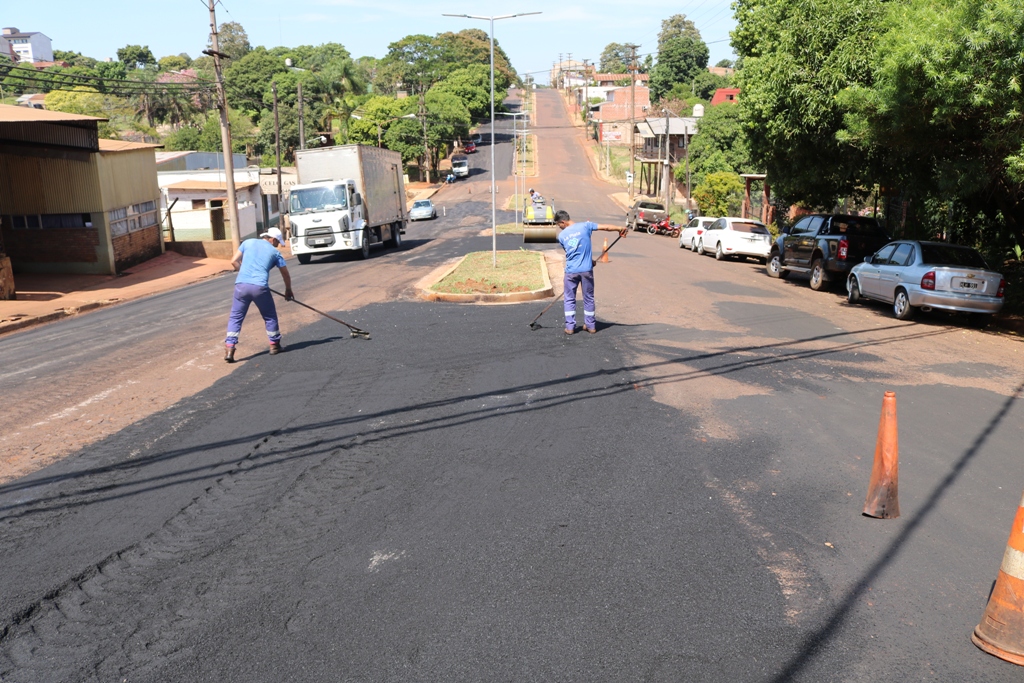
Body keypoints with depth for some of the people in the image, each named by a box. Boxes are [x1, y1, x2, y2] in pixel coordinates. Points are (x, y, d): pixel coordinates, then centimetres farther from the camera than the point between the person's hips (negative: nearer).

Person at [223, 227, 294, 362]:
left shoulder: (248, 242, 17)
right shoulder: (274, 252, 14)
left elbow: (234, 261, 13)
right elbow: (285, 274, 20)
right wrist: (288, 290, 36)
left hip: (241, 285, 2)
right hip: (260, 287, -2)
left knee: (235, 317, 10)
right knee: (270, 316, 18)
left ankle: (229, 349, 0)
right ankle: (274, 345, 28)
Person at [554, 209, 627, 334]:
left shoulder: (561, 236, 4)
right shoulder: (585, 226, -2)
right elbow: (606, 227, -1)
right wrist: (620, 229, 12)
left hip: (571, 271, 0)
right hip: (586, 269, 0)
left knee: (569, 299, 11)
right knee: (589, 298, 13)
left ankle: (570, 326, 8)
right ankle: (590, 325, 21)